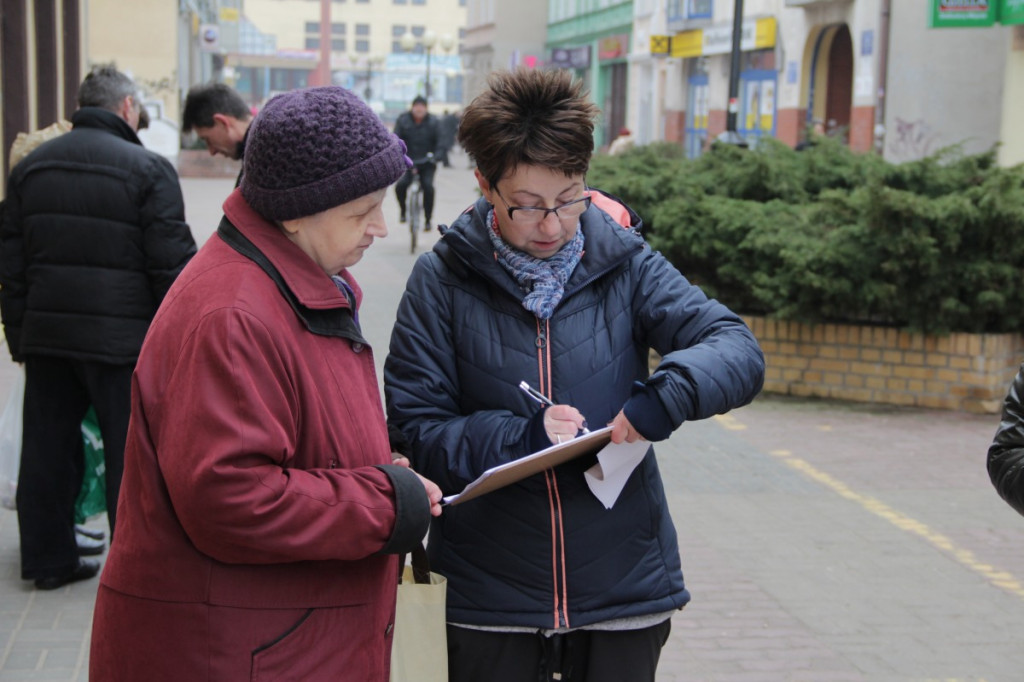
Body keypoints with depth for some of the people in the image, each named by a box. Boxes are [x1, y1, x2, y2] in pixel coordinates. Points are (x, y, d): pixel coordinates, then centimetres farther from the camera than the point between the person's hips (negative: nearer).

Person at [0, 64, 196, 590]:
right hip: (123, 339, -5)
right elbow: (171, 265, -11)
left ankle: (47, 559, 24)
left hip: (46, 333, 5)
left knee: (48, 448, 14)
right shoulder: (148, 169, -9)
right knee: (130, 452, 4)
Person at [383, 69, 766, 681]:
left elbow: (739, 351, -7)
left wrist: (668, 394, -26)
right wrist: (519, 437, -21)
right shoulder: (443, 280, -5)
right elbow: (413, 430, -7)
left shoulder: (624, 264, -2)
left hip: (623, 584, 1)